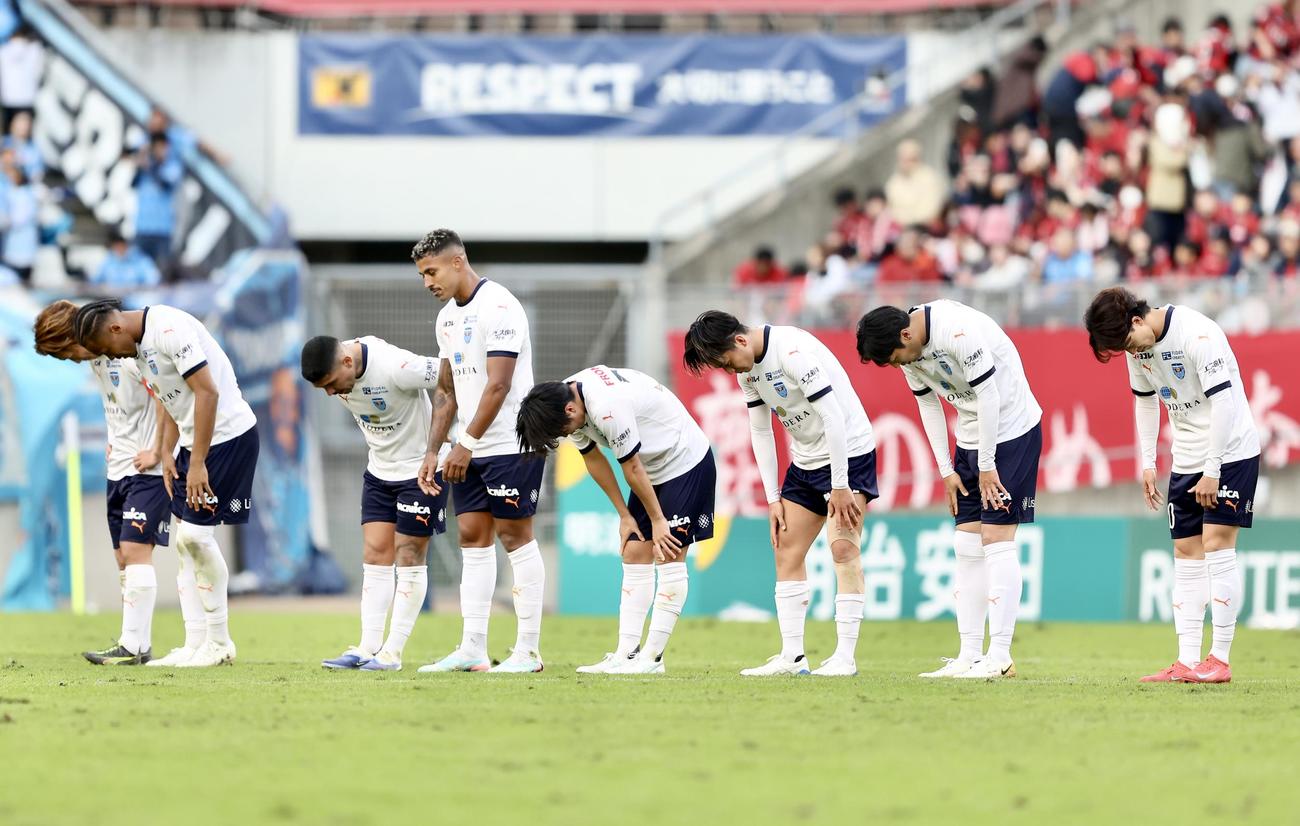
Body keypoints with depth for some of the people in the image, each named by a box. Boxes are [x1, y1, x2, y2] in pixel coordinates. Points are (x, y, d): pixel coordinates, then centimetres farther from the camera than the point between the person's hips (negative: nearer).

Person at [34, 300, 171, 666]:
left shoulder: (129, 353, -18)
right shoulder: (96, 358, 10)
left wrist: (157, 452, -19)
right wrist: (116, 443, 11)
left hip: (147, 470, -9)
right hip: (119, 468, 9)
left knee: (135, 551, -14)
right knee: (124, 558, 7)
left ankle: (134, 646, -15)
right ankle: (136, 644, 9)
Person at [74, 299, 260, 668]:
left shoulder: (169, 329, -20)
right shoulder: (141, 344, 11)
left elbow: (207, 392, -23)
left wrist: (197, 463, -22)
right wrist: (167, 453, 6)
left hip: (228, 434, -10)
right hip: (195, 440, 10)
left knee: (196, 534, -11)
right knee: (186, 542, 6)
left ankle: (219, 643, -1)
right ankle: (195, 644, 9)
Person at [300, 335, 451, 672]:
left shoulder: (396, 367, -31)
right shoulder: (334, 373, -9)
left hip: (421, 468, -7)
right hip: (379, 470, 7)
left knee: (408, 558, -3)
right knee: (375, 555, 2)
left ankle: (392, 653, 0)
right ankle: (368, 648, 2)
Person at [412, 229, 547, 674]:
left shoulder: (498, 307, -14)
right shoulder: (447, 317, 14)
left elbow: (498, 386, -19)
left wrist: (466, 444, -19)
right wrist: (432, 452, 11)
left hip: (510, 445, -9)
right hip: (471, 450, 9)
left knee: (515, 536, -5)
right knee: (473, 538, 4)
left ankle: (529, 650, -1)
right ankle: (472, 650, 4)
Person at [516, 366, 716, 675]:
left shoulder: (608, 408, -34)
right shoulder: (565, 400, -6)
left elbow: (632, 469, -24)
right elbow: (593, 458, 6)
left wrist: (658, 520, -13)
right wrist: (624, 515, 7)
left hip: (686, 461, -9)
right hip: (653, 467, 9)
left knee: (669, 555, -11)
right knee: (635, 555, 2)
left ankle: (652, 657, -11)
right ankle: (626, 654, -1)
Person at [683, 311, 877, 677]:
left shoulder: (793, 351, -25)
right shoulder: (747, 369, 2)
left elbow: (833, 417, -26)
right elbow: (760, 431, 10)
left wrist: (840, 486, -23)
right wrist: (773, 499, 7)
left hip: (849, 451, -9)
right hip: (806, 460, 9)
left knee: (843, 548, -16)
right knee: (786, 551, 5)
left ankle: (845, 657, -16)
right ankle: (792, 656, 7)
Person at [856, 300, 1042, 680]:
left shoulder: (959, 332, -27)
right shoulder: (909, 351, 0)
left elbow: (988, 396, -24)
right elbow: (928, 404, 10)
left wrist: (987, 466, -18)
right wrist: (946, 470, 7)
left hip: (1012, 429, -9)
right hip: (972, 436, 9)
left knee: (996, 539, -12)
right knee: (967, 545, 4)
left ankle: (1000, 656, -12)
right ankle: (970, 655, 6)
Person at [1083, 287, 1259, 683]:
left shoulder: (1198, 335, -24)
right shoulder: (1139, 346, 1)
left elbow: (1224, 400, -24)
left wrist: (1212, 470, -22)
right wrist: (1148, 463, 11)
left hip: (1230, 452, -8)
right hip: (1186, 459, 8)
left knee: (1216, 546, -12)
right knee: (1186, 554, 4)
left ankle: (1220, 659, -9)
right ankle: (1188, 662, 4)